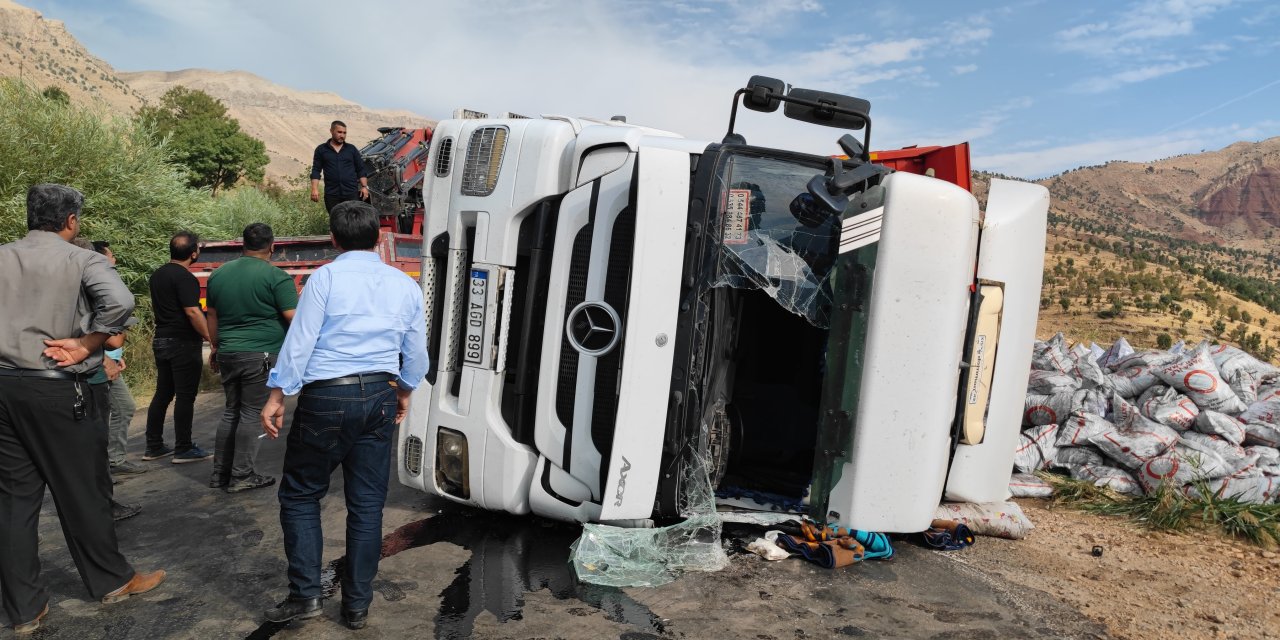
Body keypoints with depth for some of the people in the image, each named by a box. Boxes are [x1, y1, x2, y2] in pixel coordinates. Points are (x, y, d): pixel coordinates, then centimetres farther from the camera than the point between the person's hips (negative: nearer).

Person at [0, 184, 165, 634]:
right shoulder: (82, 260, -6)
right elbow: (120, 302, -25)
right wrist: (85, 345, -13)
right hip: (56, 391, -4)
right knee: (81, 491, 8)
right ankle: (111, 581, 23)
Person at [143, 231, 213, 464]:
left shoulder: (157, 275, 13)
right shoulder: (185, 277, -17)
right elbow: (192, 312, -23)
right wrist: (210, 337, -18)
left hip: (161, 340, 9)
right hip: (183, 343, -9)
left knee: (162, 394, 14)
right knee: (185, 397, -3)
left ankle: (153, 447, 18)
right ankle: (183, 449, 2)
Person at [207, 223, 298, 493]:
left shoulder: (219, 274, 10)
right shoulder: (276, 277, -10)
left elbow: (212, 316, 17)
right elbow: (293, 318, -13)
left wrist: (216, 347, 27)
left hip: (228, 355, 6)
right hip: (261, 356, -6)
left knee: (231, 412, 16)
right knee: (251, 414, 2)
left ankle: (220, 473, 20)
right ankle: (241, 476, 7)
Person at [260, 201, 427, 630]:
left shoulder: (326, 277, -5)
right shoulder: (406, 286, 8)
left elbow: (300, 339, -9)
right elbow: (416, 352, 14)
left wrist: (278, 395, -2)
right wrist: (405, 391, 29)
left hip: (327, 398, -4)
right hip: (379, 398, 4)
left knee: (300, 494, 12)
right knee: (367, 503, 9)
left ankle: (305, 595, 10)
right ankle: (357, 606, 17)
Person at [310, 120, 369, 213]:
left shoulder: (352, 149, 11)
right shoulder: (321, 150, 8)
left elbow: (361, 169, 12)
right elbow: (316, 170, 5)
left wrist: (364, 186, 0)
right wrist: (315, 189, -6)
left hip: (352, 194, 0)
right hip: (332, 195, 0)